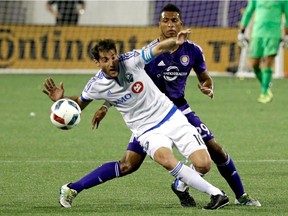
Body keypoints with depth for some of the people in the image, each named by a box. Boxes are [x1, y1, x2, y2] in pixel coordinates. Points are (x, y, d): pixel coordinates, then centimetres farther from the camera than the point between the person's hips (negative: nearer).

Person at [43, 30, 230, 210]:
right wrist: (60, 99, -8)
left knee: (203, 165, -13)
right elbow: (79, 103, 12)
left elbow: (160, 48, -9)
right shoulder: (96, 86, -7)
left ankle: (181, 183, 23)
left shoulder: (130, 61, -12)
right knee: (167, 161, -34)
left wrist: (176, 42, -29)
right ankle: (215, 193, -25)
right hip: (147, 131, -1)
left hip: (171, 116, 1)